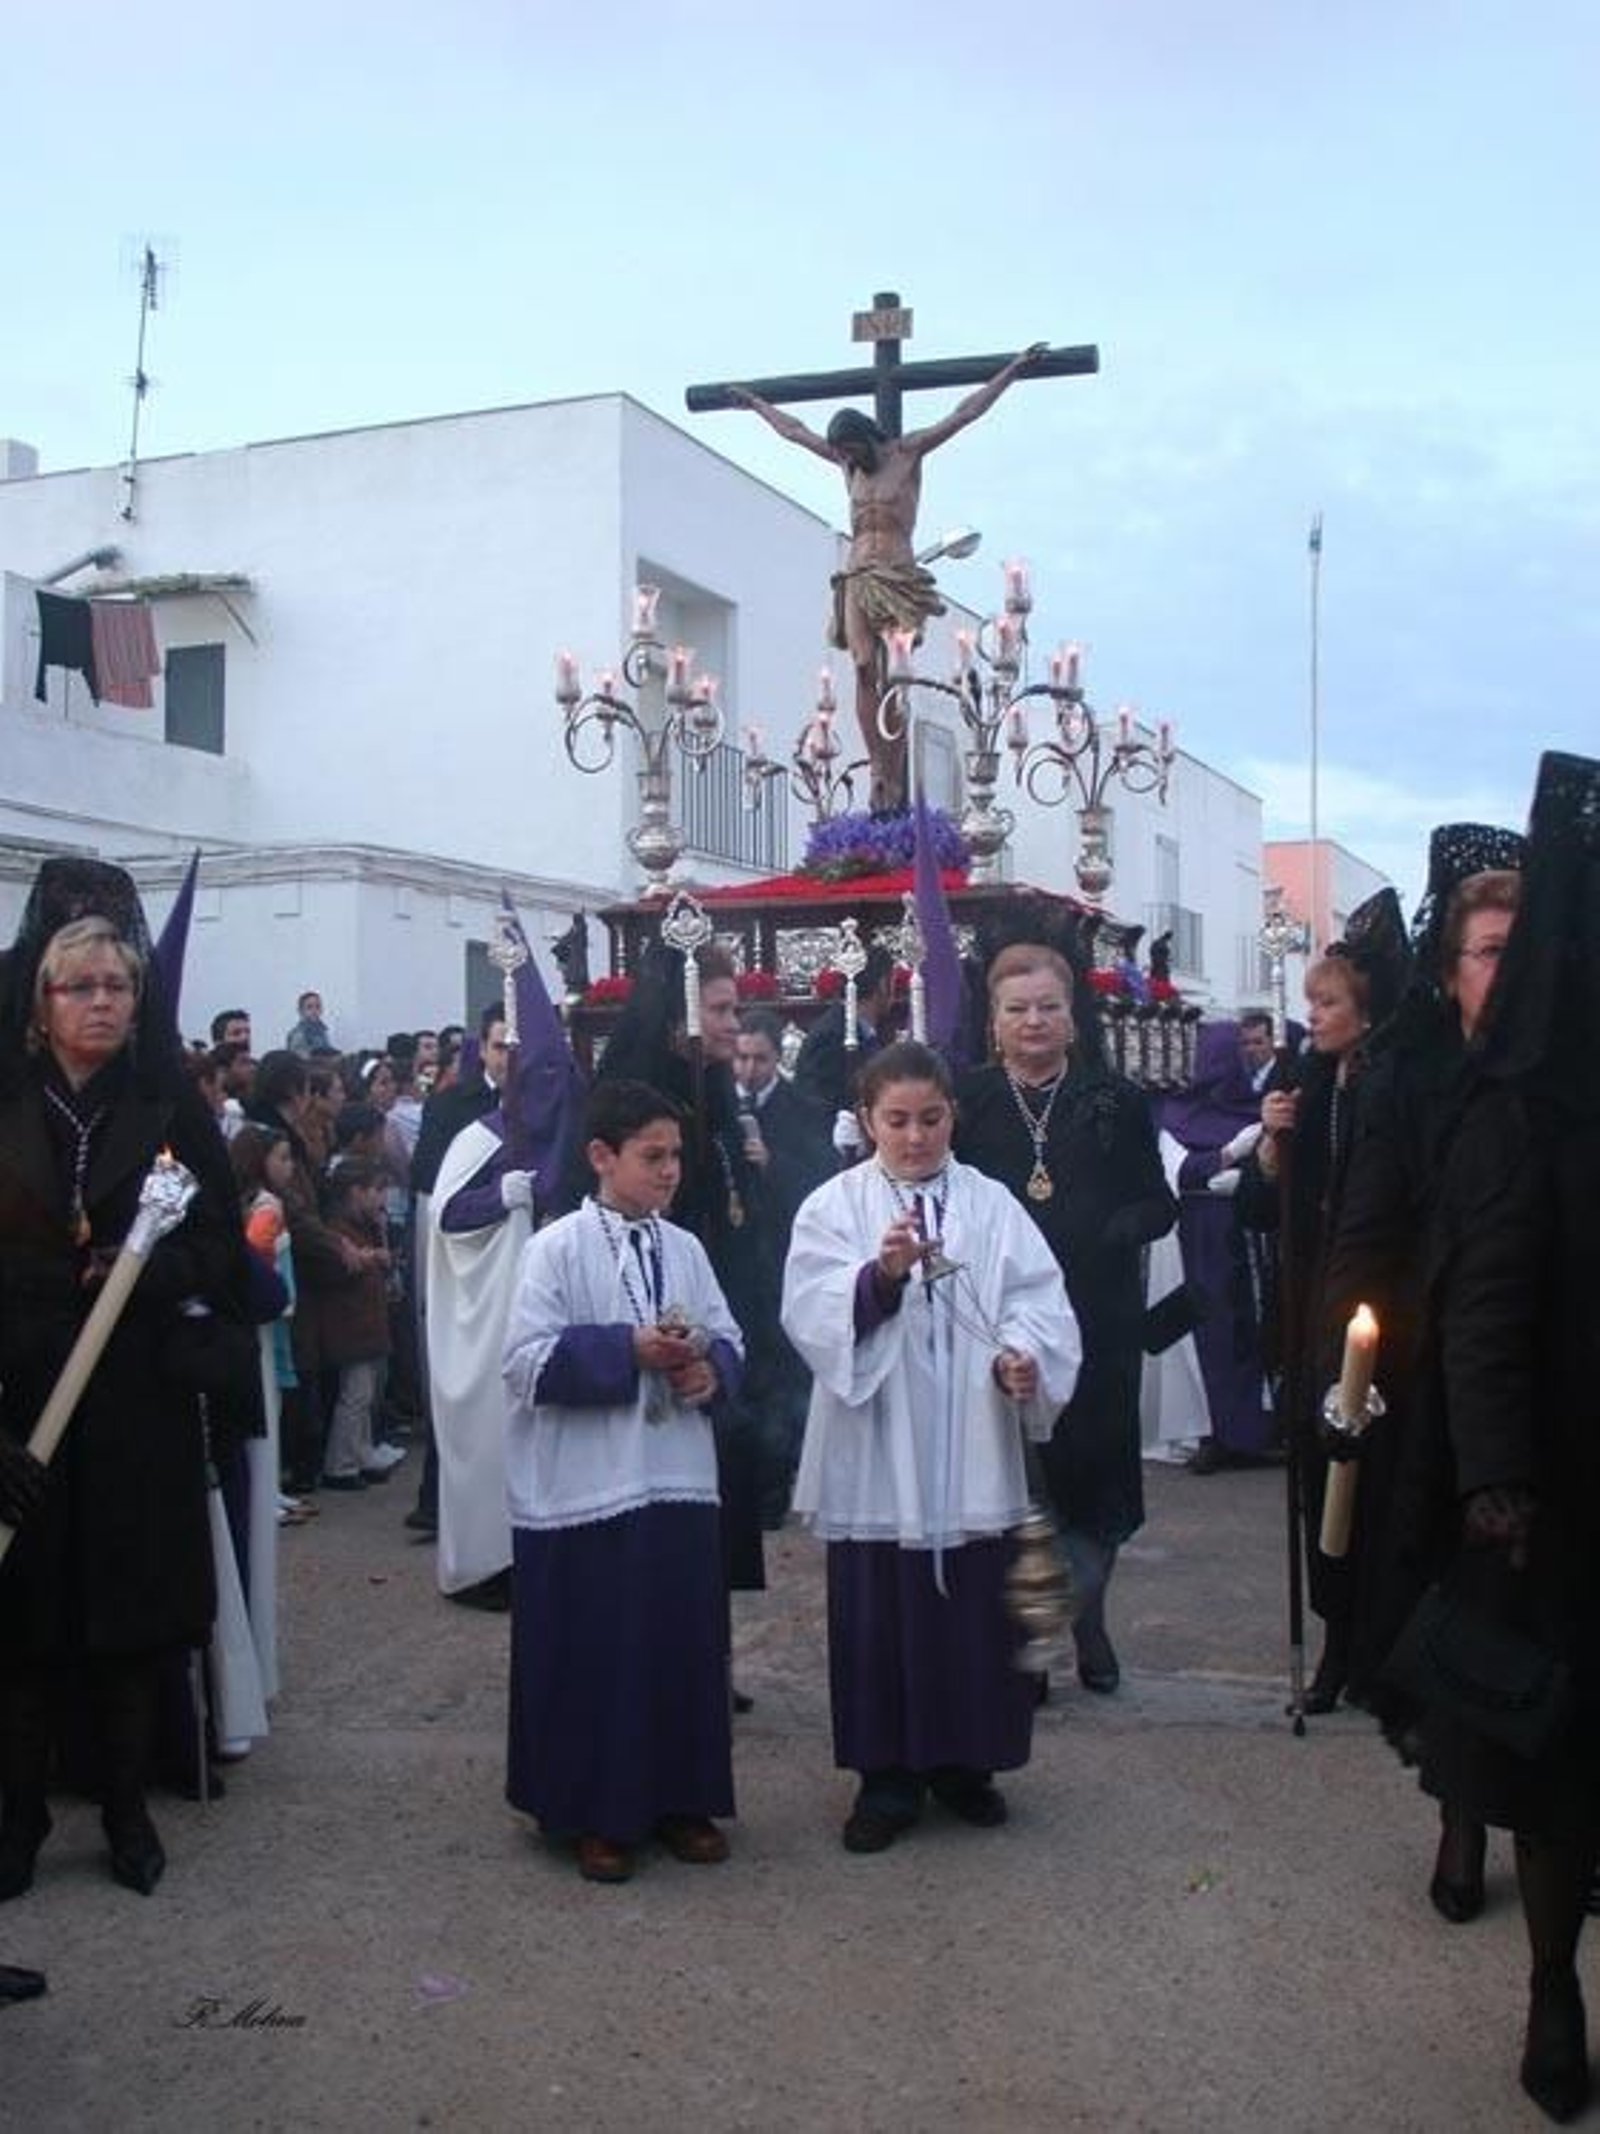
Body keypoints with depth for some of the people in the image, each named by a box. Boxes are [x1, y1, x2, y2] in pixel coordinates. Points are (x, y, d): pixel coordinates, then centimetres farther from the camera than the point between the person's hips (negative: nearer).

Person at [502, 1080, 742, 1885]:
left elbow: (728, 1338, 13)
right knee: (594, 1655, 4)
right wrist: (630, 1350, -20)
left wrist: (709, 1370, -10)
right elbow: (529, 1360, -13)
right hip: (587, 1488, -5)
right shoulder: (557, 1248, -7)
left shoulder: (684, 1249, 8)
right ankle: (595, 1814, 17)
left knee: (684, 1646, 10)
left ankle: (680, 1798, 25)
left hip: (678, 1480, 5)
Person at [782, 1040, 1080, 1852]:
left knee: (974, 1611, 9)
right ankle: (887, 1776, 20)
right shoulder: (834, 1207, -1)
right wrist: (881, 1274, -31)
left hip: (970, 1453, 2)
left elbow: (1039, 1298, -3)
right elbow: (812, 1314, -13)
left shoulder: (991, 1204, 5)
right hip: (873, 1453, -1)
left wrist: (1024, 1354, -23)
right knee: (878, 1617, 6)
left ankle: (965, 1762, 27)